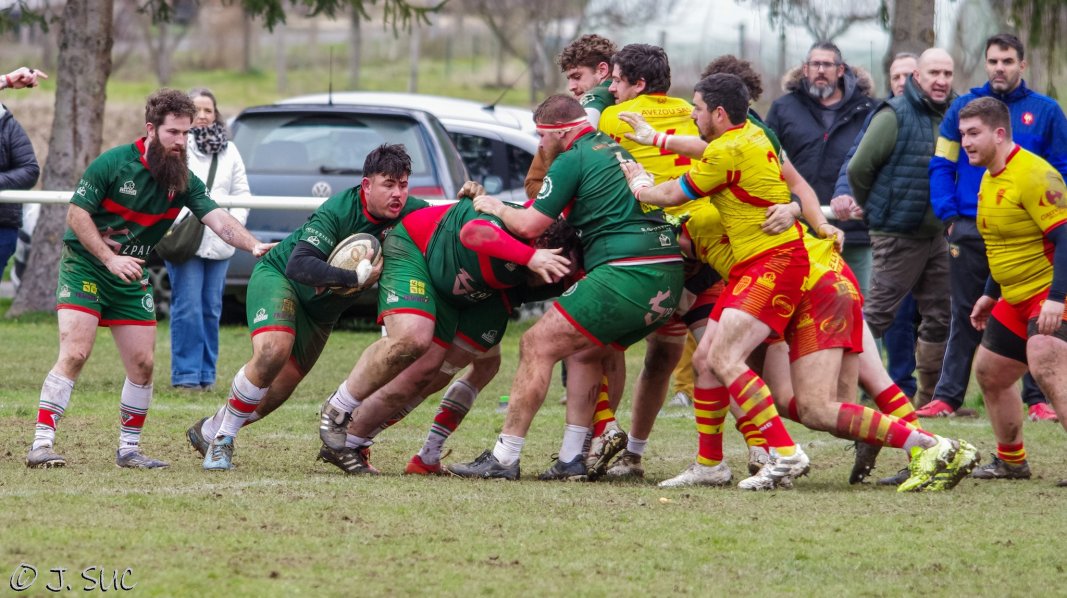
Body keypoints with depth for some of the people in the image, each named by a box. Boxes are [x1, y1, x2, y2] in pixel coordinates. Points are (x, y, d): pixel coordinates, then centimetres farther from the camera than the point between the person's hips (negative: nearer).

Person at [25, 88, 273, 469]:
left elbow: (217, 218, -13)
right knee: (74, 354, -17)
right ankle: (41, 445, -17)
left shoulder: (183, 181, -2)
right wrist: (110, 258, -21)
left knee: (142, 363, 1)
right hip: (85, 265, -5)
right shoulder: (113, 163, -15)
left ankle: (129, 449, 16)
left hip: (132, 277, 5)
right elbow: (76, 213, -13)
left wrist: (252, 245, -31)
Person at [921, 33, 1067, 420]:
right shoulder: (964, 108, 6)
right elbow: (941, 165, 7)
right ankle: (948, 395, 10)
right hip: (970, 229, 1)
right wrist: (949, 215, -4)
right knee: (964, 316, 6)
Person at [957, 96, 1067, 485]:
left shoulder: (1033, 175, -19)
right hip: (1017, 298, 10)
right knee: (989, 372, 16)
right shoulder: (990, 177, 11)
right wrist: (991, 294, 24)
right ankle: (1011, 461, 32)